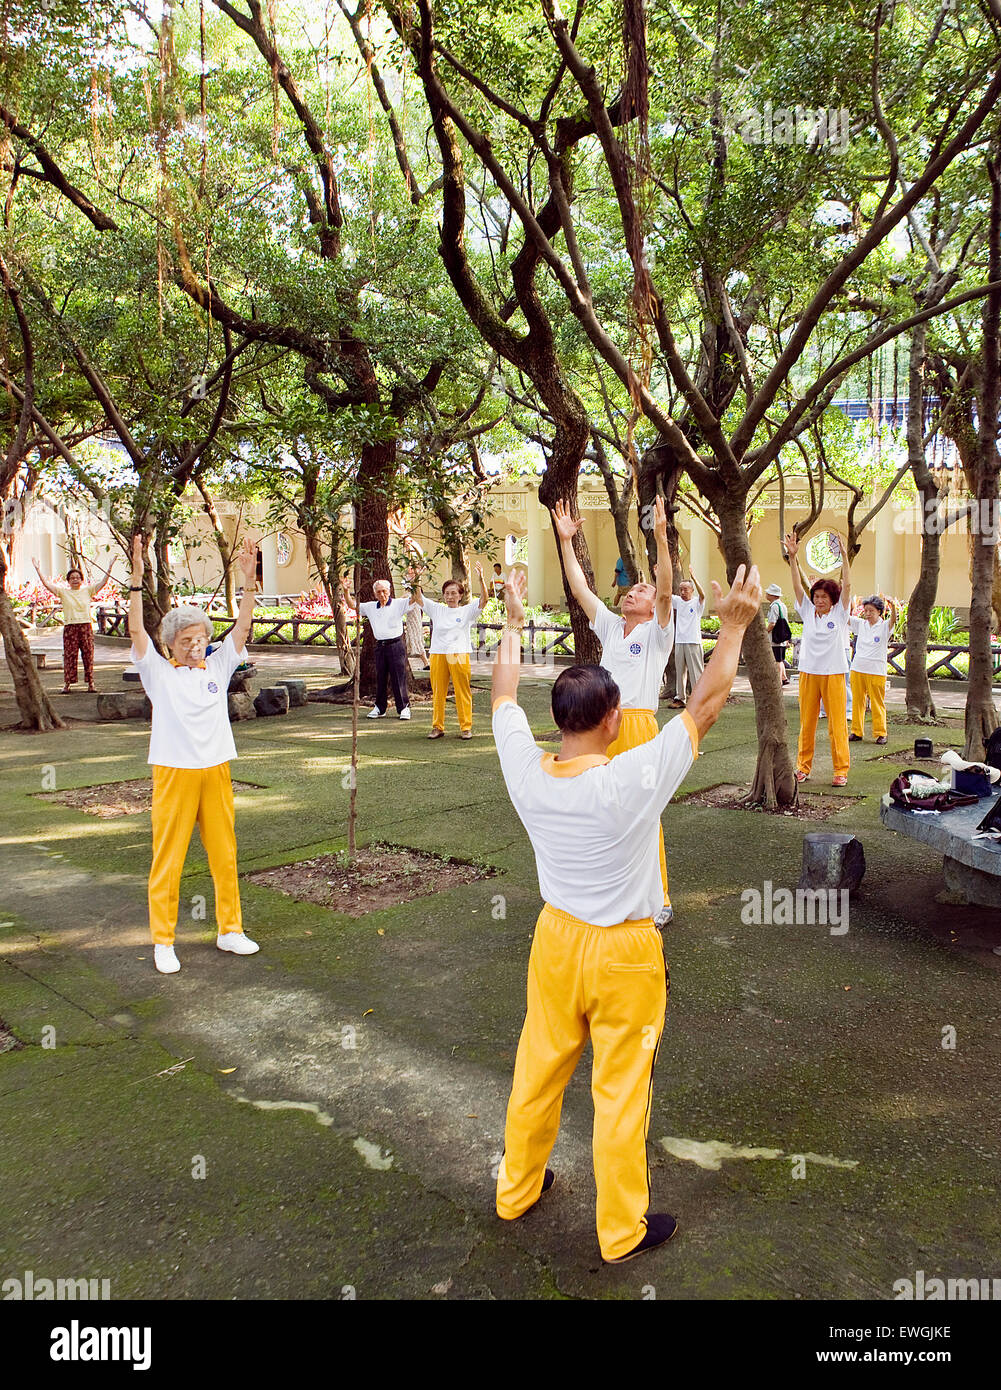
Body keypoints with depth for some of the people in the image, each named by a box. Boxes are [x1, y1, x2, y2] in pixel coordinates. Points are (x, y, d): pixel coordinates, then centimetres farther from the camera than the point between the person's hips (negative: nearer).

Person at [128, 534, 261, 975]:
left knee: (224, 855, 11)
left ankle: (230, 930, 24)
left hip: (216, 772, 3)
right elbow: (136, 630, -11)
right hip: (174, 773, -3)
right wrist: (137, 577, -20)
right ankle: (163, 941, 14)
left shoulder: (218, 667, 8)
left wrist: (249, 579, -8)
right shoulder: (159, 672, 0)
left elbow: (243, 626, 2)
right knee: (167, 859, 2)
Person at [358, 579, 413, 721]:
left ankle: (404, 708, 6)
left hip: (396, 644, -4)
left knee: (399, 678, -2)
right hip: (380, 646, 4)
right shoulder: (370, 607, 13)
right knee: (380, 678, 9)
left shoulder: (398, 604, 0)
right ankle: (379, 708, 18)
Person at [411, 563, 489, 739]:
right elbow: (418, 598, 10)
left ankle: (466, 727, 7)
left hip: (460, 655, -3)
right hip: (438, 655, 3)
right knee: (437, 692, 6)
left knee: (463, 693, -1)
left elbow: (484, 599, -8)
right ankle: (437, 727, 15)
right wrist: (416, 582, -6)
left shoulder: (467, 611, 4)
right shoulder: (436, 610, 12)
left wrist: (481, 579, -22)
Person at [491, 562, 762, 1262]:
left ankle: (517, 1189, 44)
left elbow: (505, 695, 1)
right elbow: (707, 702, -20)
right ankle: (623, 1230, 32)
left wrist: (514, 622, 14)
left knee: (539, 1071, 23)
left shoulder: (527, 773, -17)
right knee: (621, 1091, 13)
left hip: (556, 940, 5)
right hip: (624, 953, -4)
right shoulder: (634, 781, -29)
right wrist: (735, 625, -10)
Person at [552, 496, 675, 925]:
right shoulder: (610, 627, 18)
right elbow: (579, 589, 15)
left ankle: (658, 901, 3)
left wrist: (660, 538, -22)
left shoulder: (656, 631, 4)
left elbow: (666, 589, -13)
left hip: (638, 725, -6)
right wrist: (565, 541, 10)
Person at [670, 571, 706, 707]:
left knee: (695, 671, -4)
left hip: (693, 642, -5)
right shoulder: (678, 601, 11)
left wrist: (694, 578, -35)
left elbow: (703, 595, -24)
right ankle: (680, 698, 17)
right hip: (679, 641, 5)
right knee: (679, 671, 10)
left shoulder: (697, 602, -3)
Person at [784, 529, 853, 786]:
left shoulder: (839, 614, 2)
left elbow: (847, 585, -8)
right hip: (808, 673, 3)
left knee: (837, 724, 0)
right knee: (806, 723, 8)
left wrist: (844, 556, -17)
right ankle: (803, 767, 16)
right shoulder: (808, 613, 7)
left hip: (834, 674, -2)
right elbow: (797, 586, -1)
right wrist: (792, 556, -11)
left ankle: (841, 770, 6)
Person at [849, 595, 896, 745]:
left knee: (877, 704, 1)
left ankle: (881, 733, 9)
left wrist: (893, 606, -43)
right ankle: (856, 732, 16)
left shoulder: (885, 626, -3)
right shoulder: (860, 624, 8)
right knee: (857, 702, 8)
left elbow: (893, 619, -22)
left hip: (876, 671, -4)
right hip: (857, 669, 4)